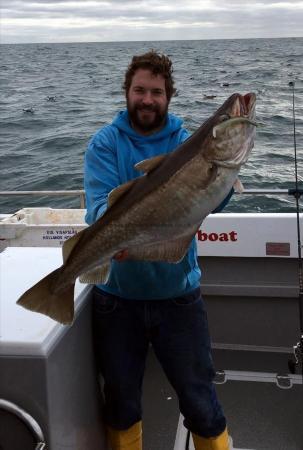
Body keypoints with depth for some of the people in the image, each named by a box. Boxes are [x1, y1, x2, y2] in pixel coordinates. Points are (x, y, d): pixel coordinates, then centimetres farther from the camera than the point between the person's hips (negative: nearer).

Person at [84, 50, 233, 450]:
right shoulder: (105, 143, -2)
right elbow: (100, 202, -16)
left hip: (178, 294, 0)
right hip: (116, 296, 0)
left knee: (200, 401, 11)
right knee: (121, 402, 19)